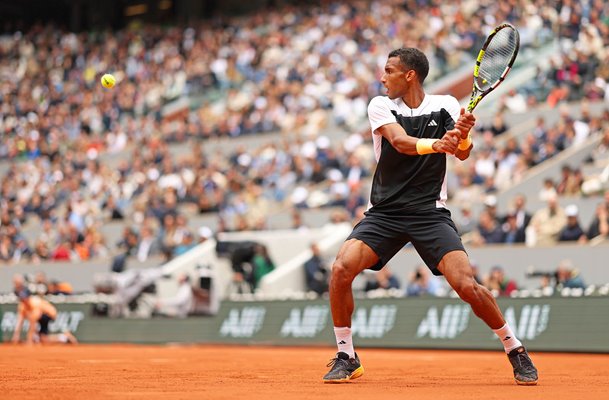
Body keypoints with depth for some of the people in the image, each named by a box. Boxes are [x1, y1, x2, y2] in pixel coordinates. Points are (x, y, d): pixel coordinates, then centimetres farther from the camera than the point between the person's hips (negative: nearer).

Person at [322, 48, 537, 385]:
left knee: (467, 285, -16)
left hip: (431, 213, -1)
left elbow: (462, 153, -10)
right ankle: (346, 357, -2)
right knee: (341, 269, -20)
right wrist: (436, 143, -37)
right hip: (385, 212, 1)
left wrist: (462, 136, -34)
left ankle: (514, 349, 7)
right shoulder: (380, 106, 2)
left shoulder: (445, 105, 2)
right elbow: (400, 142, -18)